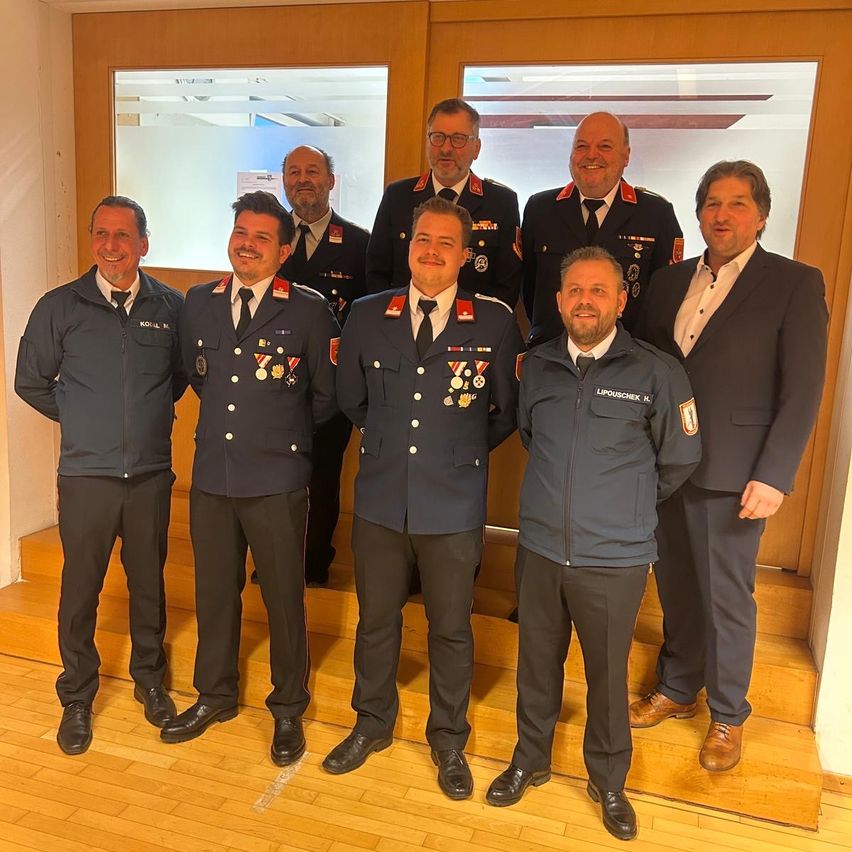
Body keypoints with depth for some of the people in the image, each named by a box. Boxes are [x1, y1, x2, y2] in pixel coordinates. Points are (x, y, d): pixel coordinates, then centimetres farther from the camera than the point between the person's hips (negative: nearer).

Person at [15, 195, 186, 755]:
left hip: (151, 476, 1)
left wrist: (151, 413, 7)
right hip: (86, 477, -1)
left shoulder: (171, 306, 0)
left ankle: (149, 680, 35)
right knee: (80, 590, 8)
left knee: (149, 584, 14)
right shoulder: (60, 307, -3)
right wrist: (81, 417, 6)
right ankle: (77, 698, 26)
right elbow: (30, 381, 8)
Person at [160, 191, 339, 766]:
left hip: (277, 480, -4)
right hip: (212, 475, 4)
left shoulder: (309, 310, -7)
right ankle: (215, 696, 38)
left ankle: (289, 709, 28)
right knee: (214, 591, 17)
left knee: (284, 598, 8)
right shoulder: (199, 302, 6)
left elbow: (328, 395, 1)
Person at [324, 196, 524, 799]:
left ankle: (449, 742, 37)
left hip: (454, 506, -2)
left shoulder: (495, 323, -6)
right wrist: (389, 440, 10)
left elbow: (508, 411, 4)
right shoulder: (368, 315, 1)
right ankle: (373, 725, 42)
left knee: (451, 628, 14)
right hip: (380, 500, 2)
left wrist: (461, 451, 5)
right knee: (376, 620, 18)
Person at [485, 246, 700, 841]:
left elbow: (679, 460, 2)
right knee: (537, 662, 18)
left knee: (608, 672, 14)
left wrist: (628, 507, 10)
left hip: (616, 559, -3)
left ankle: (608, 780, 38)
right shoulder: (537, 366, 1)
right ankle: (530, 759, 42)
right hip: (540, 548, 3)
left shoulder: (657, 373, -10)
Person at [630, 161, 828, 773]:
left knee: (727, 597, 8)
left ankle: (728, 715, 29)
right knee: (676, 587, 16)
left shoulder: (795, 284, -4)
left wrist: (773, 475, -14)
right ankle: (677, 689, 37)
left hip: (733, 473, -4)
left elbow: (802, 390, -8)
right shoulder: (670, 282, 10)